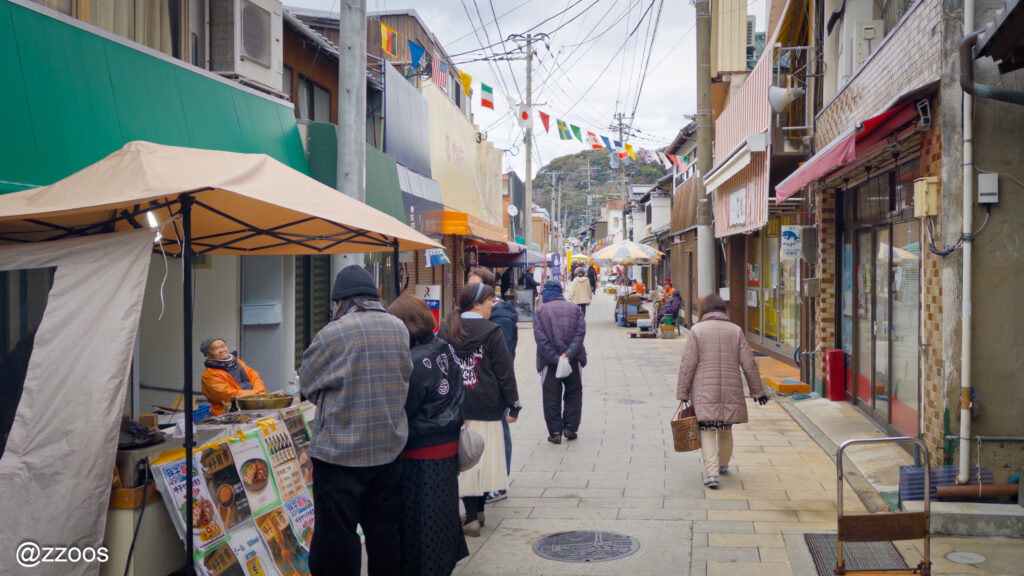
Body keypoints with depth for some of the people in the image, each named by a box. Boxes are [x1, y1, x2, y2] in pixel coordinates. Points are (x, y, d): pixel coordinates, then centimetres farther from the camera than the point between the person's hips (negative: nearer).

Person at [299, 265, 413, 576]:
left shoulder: (334, 332, -15)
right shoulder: (399, 328, 1)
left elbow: (307, 381, -3)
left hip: (340, 451, -5)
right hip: (389, 447, 5)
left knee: (336, 533, 5)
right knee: (385, 530, 16)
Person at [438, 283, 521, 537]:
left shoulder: (445, 331, 5)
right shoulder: (490, 331, -7)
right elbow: (505, 372, -6)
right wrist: (514, 405, 2)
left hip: (454, 408, 3)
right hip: (486, 407, -3)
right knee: (484, 459, 10)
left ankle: (471, 517, 6)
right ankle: (478, 511, 19)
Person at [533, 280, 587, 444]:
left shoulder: (540, 311, 1)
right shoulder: (575, 308, 6)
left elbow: (540, 339, -11)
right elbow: (580, 333, -8)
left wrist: (555, 358, -15)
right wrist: (568, 354, -16)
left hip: (549, 362, -1)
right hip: (573, 361, 2)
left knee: (551, 398, 7)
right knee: (573, 394, 17)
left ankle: (555, 433, 7)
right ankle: (571, 429, 16)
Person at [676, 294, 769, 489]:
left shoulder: (697, 330, -3)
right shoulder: (735, 330, 5)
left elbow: (687, 365, -6)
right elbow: (749, 363, 4)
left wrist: (682, 393, -1)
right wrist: (757, 390, 13)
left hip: (704, 392, -3)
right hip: (731, 390, 3)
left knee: (707, 431, 0)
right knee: (726, 429, 20)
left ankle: (711, 473, -14)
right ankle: (723, 465, 38)